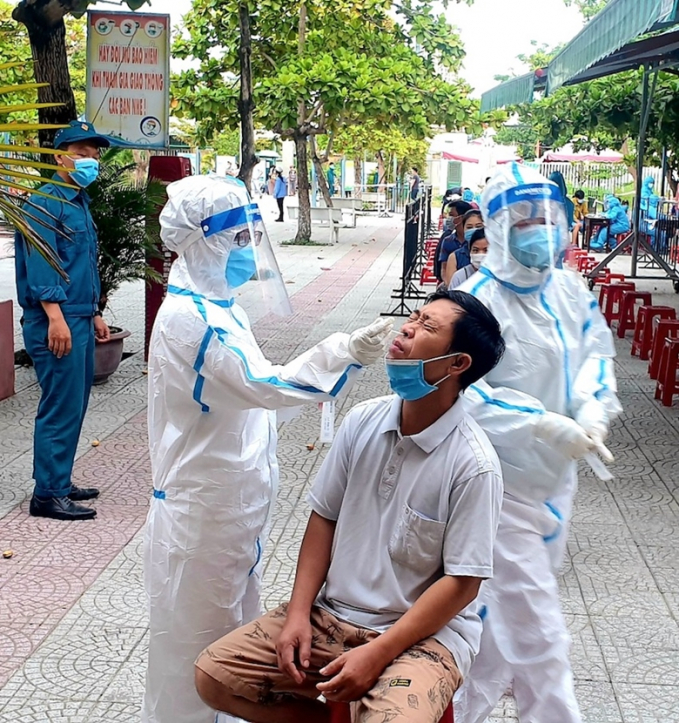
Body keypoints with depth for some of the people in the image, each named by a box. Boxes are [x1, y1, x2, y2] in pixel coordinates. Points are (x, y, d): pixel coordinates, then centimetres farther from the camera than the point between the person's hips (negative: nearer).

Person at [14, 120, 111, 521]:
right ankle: (48, 494, 1)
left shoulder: (80, 203, 18)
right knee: (61, 408, -7)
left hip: (80, 320, 10)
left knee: (74, 405, 14)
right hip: (58, 321, -10)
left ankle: (60, 481, 24)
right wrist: (55, 316, -27)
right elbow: (39, 265, -20)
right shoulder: (46, 202, -11)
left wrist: (94, 314, 25)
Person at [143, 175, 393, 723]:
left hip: (231, 507, 10)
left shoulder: (218, 307, 9)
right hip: (202, 512, -10)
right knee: (197, 643, 5)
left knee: (234, 631, 21)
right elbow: (262, 384, -33)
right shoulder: (189, 318, -23)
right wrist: (347, 353, -40)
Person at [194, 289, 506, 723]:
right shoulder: (364, 422, -2)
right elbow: (325, 517, 6)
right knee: (213, 675, -5)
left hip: (424, 632, -5)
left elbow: (462, 583, -15)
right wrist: (298, 612, -3)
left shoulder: (472, 464, -18)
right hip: (332, 614, 6)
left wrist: (377, 653, -19)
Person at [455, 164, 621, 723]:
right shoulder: (478, 300, -20)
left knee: (512, 609, 23)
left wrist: (594, 407, -11)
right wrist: (550, 426, -31)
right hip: (502, 477, -7)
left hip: (557, 473, 8)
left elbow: (597, 352, 10)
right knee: (534, 626, -3)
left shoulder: (569, 289, 1)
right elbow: (465, 390, -26)